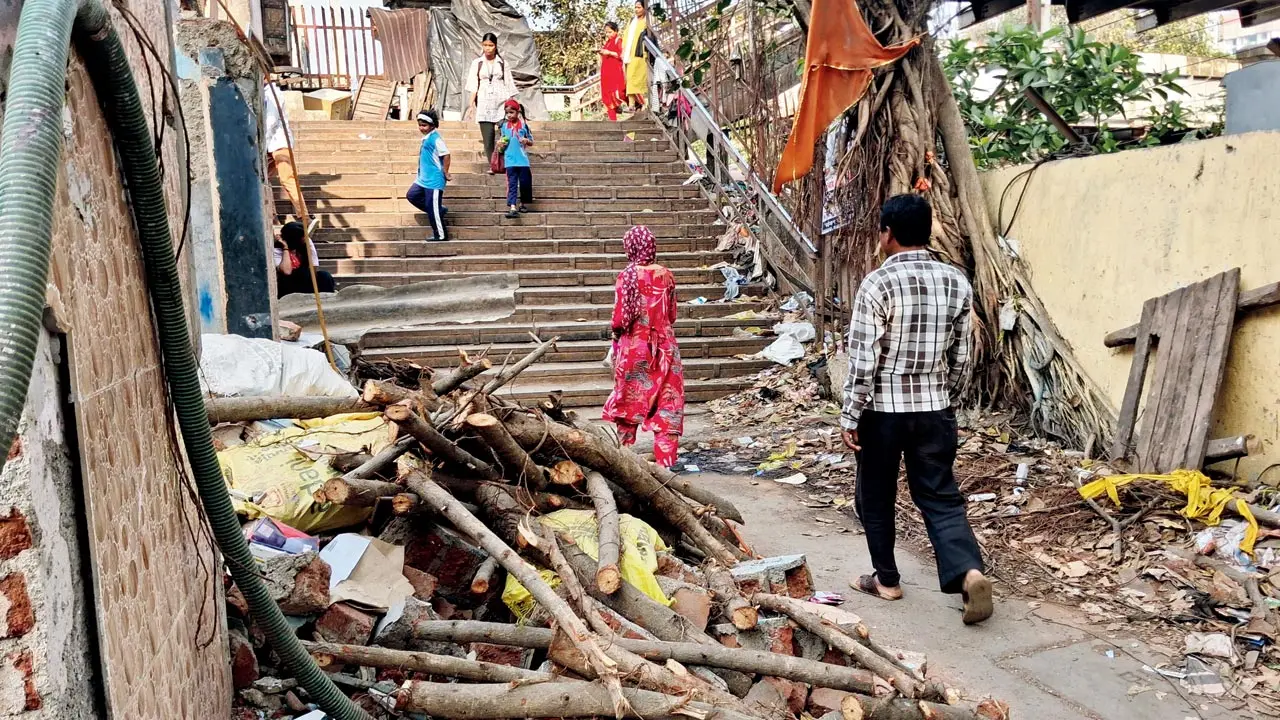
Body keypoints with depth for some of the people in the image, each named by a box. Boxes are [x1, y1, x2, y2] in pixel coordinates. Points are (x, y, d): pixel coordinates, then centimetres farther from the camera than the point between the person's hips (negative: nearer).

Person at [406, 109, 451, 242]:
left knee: (433, 208, -4)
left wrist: (445, 173, -17)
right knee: (412, 195, 16)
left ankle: (440, 236, 8)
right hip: (423, 179, 10)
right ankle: (439, 211, 19)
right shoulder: (426, 138, 11)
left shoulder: (435, 138, -17)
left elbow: (446, 155, -21)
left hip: (434, 180, -10)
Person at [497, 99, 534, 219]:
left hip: (523, 160, -1)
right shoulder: (504, 126, 8)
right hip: (510, 160, 1)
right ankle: (512, 208, -11)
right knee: (512, 184, -3)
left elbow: (531, 142, 7)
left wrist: (526, 141, -14)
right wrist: (500, 145, -6)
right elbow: (501, 142, 16)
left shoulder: (523, 125, 2)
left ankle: (524, 203, 27)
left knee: (525, 182, 7)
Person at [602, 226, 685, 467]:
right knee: (667, 404, 5)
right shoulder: (665, 275, -2)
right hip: (664, 349, 2)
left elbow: (620, 319, -13)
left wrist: (617, 330, 7)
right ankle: (665, 460, 2)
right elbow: (672, 316, 6)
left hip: (634, 349, -1)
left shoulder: (627, 276, -11)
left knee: (629, 402, 14)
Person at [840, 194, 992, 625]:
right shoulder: (956, 282, 2)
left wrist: (850, 416, -9)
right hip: (935, 409, 5)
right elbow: (961, 355, 8)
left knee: (875, 497, 14)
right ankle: (969, 571, -8)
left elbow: (863, 359, -16)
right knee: (941, 496, 10)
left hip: (884, 409, -4)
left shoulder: (879, 284, -15)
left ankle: (886, 579, 25)